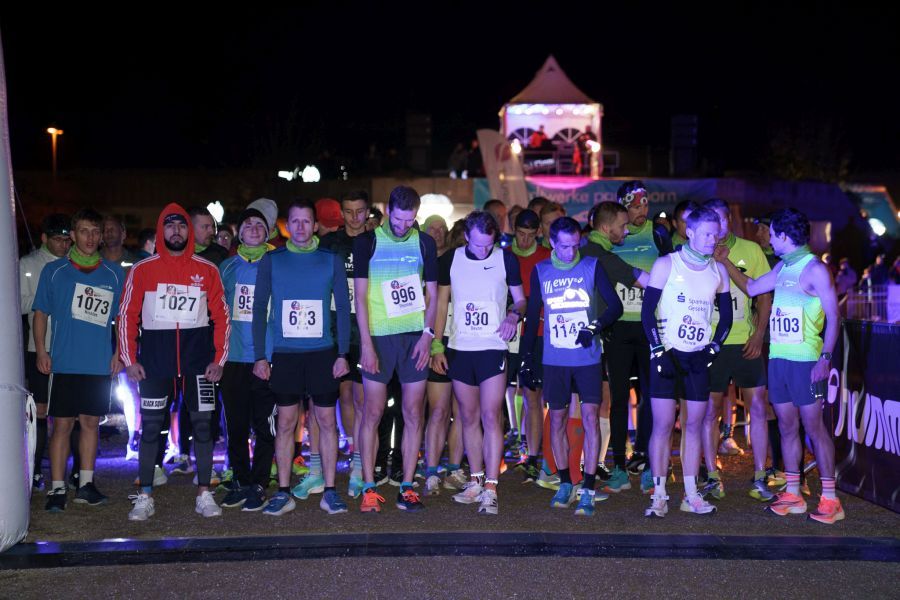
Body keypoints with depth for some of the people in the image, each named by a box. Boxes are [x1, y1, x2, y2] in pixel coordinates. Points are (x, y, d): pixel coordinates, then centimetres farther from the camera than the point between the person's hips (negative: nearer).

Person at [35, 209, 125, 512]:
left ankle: (86, 484, 19)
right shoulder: (54, 270, 3)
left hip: (100, 364, 2)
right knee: (62, 424, 0)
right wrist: (41, 351, -3)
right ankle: (57, 489, 6)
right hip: (64, 362, -2)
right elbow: (41, 313, 6)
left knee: (91, 423, 9)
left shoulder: (115, 273, 7)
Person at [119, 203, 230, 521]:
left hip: (198, 357, 0)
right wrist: (129, 359, -1)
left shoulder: (207, 270, 5)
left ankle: (204, 494, 13)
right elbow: (127, 315, 6)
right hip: (154, 358, 0)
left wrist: (219, 359, -1)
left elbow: (221, 316, 5)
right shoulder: (142, 270, 4)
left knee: (202, 425, 3)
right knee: (150, 426, 4)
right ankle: (145, 497, 14)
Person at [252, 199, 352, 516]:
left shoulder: (332, 260, 5)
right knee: (285, 422, 3)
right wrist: (260, 356, -1)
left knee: (326, 420, 3)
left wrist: (342, 354, -2)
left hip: (323, 352, 0)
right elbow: (259, 309, 5)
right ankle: (283, 492, 11)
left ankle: (329, 491, 11)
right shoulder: (271, 261, 5)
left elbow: (343, 307, 5)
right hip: (284, 353, 0)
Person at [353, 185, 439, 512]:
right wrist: (366, 343, -8)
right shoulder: (367, 242, 2)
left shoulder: (424, 243, 8)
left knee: (414, 413, 3)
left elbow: (431, 292, 11)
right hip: (379, 336, -2)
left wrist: (427, 334, -1)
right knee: (372, 412, -1)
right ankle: (368, 488, 8)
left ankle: (407, 486, 12)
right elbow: (360, 295, -1)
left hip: (416, 336, 2)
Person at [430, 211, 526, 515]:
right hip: (459, 349, 3)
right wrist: (436, 345, 2)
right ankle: (475, 481, 21)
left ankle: (490, 489, -6)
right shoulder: (450, 260, 3)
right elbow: (441, 303, 7)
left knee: (491, 417, -8)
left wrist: (514, 315, -15)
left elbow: (520, 299, 8)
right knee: (469, 418, 10)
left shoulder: (506, 259, -1)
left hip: (493, 349, -2)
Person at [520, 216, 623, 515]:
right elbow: (533, 315, 9)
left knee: (590, 417, -6)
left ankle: (588, 490, 0)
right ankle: (565, 484, 20)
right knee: (557, 420, 6)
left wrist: (595, 326, -20)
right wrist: (527, 358, 7)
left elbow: (615, 306, -1)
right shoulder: (540, 271, 4)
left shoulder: (592, 266, -1)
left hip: (587, 357, -2)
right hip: (554, 359, 2)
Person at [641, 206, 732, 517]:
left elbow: (726, 316, 15)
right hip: (666, 355, -3)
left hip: (698, 359, 4)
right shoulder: (666, 264, -4)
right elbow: (647, 311, -6)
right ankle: (659, 495, 2)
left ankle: (691, 495, 13)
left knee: (694, 425, 6)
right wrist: (660, 352, -12)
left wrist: (712, 349, 2)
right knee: (663, 425, -5)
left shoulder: (718, 271, 8)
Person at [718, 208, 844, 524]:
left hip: (806, 361, -7)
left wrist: (826, 357, -18)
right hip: (778, 358, 7)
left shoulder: (815, 268, -9)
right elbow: (751, 288, 27)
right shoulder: (782, 268, 14)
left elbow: (833, 316, -12)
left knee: (813, 426, -4)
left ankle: (830, 499, 3)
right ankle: (793, 495, 17)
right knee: (787, 426, 9)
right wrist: (725, 261, 22)